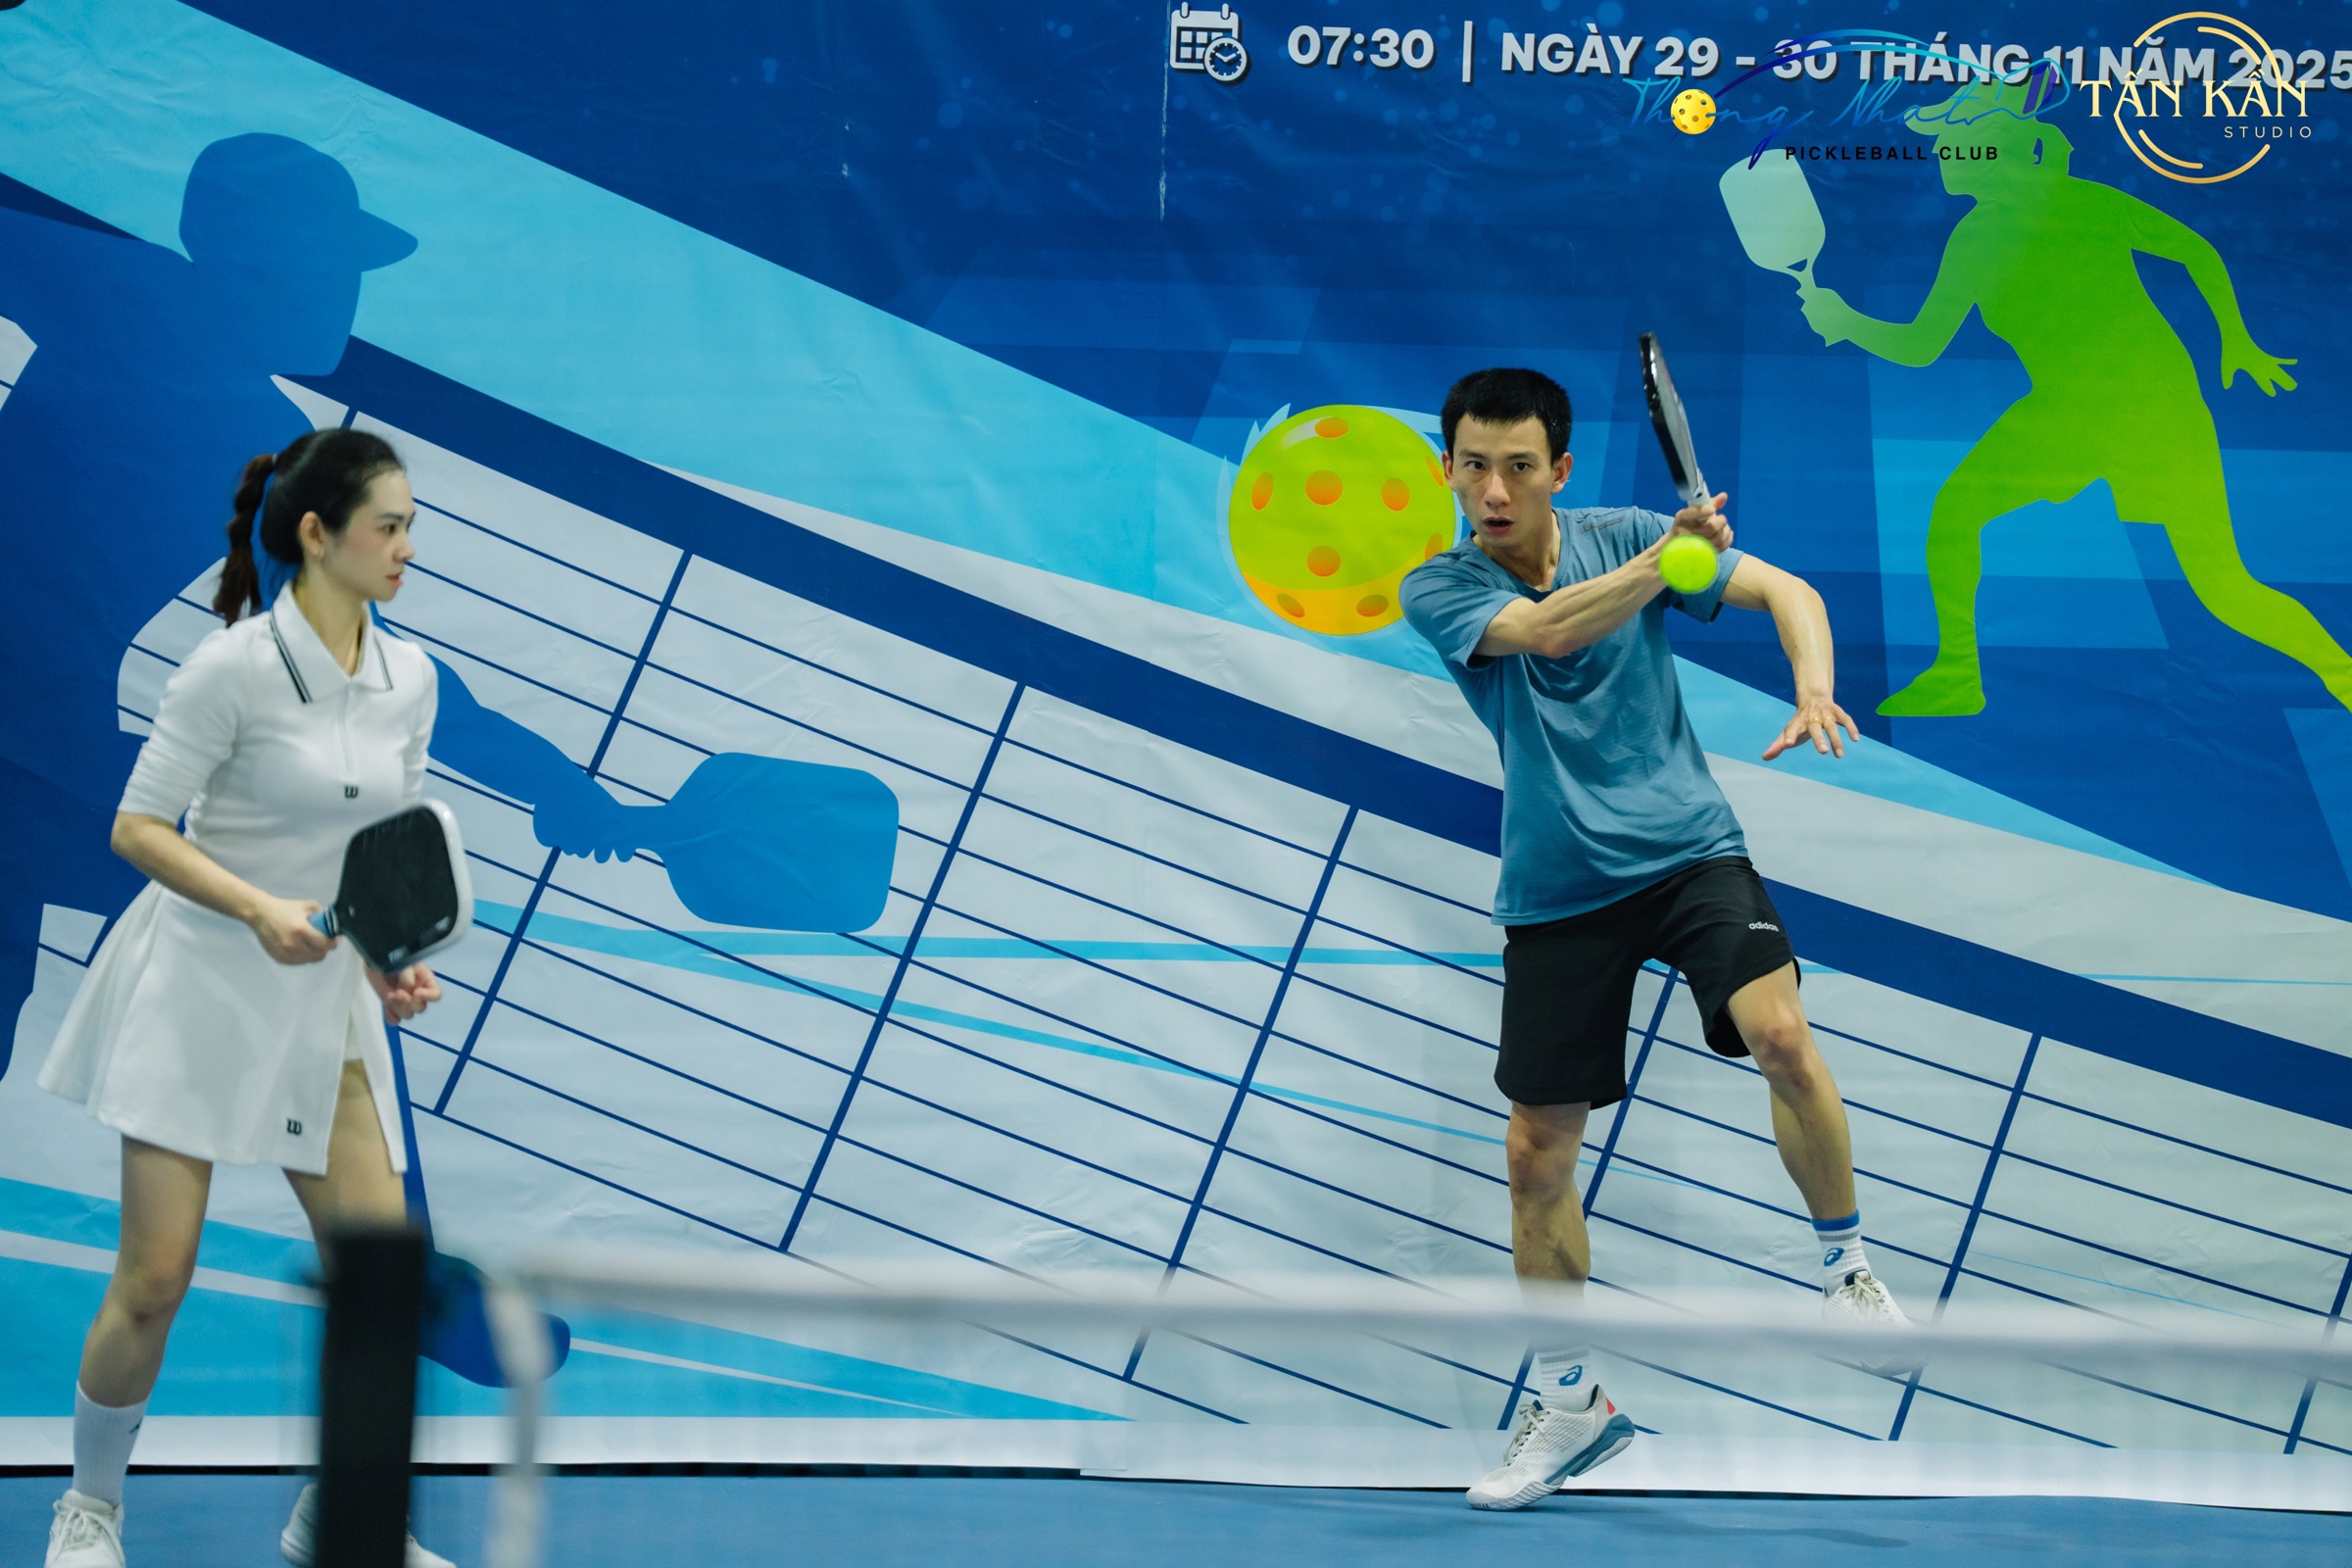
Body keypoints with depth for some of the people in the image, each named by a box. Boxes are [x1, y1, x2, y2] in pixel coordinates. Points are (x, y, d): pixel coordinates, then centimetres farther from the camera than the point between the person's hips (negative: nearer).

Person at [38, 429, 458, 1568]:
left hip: (323, 997, 6)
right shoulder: (235, 667, -16)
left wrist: (398, 957, -2)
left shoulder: (409, 679, 3)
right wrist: (261, 910, -26)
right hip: (199, 990, -6)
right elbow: (137, 828, -14)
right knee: (154, 1282, -5)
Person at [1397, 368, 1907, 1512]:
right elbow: (1545, 628, -24)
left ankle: (1847, 1270, -4)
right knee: (1538, 1151, 3)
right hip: (1556, 891, 1)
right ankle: (1566, 1403, 21)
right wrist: (1664, 561, -39)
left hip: (1687, 848, -1)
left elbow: (1785, 589, -1)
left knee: (1778, 1034, -26)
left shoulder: (1623, 536, -1)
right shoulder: (1438, 590, -5)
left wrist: (1814, 691, -21)